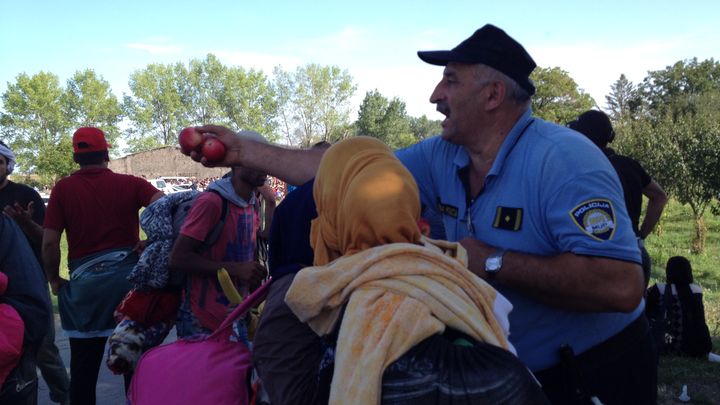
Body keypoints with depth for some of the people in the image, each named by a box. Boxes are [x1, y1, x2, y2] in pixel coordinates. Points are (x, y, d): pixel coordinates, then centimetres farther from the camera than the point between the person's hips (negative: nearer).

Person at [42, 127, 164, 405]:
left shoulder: (63, 189, -2)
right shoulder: (130, 184, -2)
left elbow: (49, 242, -6)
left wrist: (54, 279, 7)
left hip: (84, 282, 0)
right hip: (128, 277, 0)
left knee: (84, 363, 12)